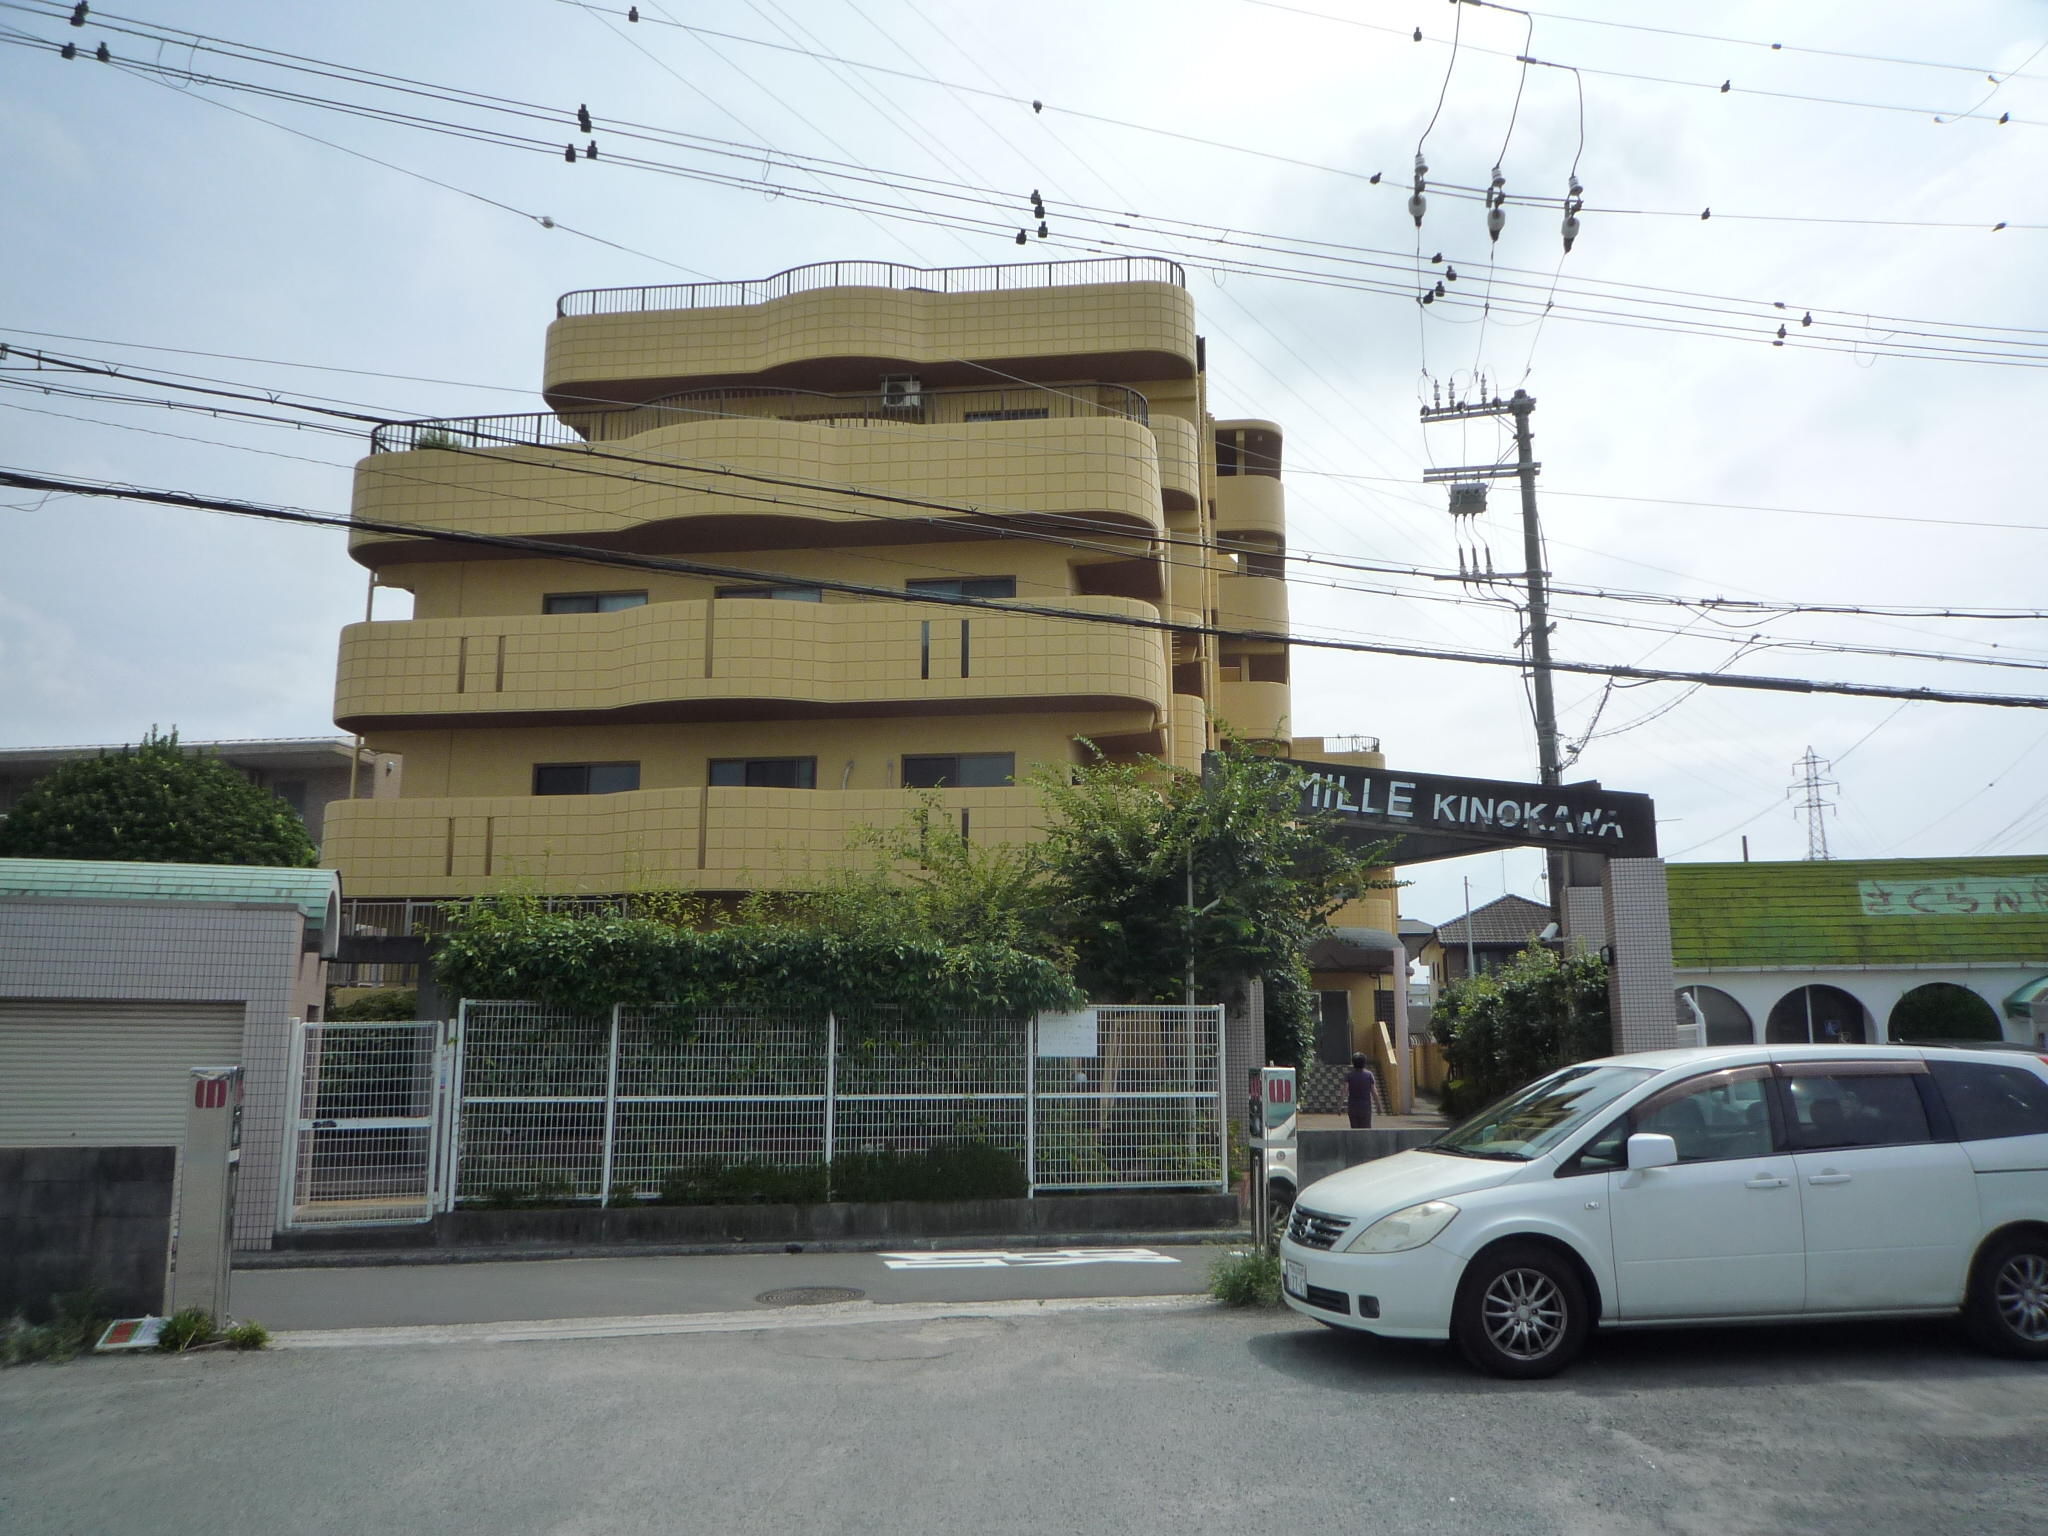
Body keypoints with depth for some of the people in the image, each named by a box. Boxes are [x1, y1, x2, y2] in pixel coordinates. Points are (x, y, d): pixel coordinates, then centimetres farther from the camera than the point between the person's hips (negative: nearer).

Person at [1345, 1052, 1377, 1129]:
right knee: (1366, 1129, 0)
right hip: (1366, 1106, -1)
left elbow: (1345, 1090, -11)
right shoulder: (1369, 1074, -5)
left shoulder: (1349, 1075, -4)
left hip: (1352, 1106, 1)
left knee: (1354, 1129, 13)